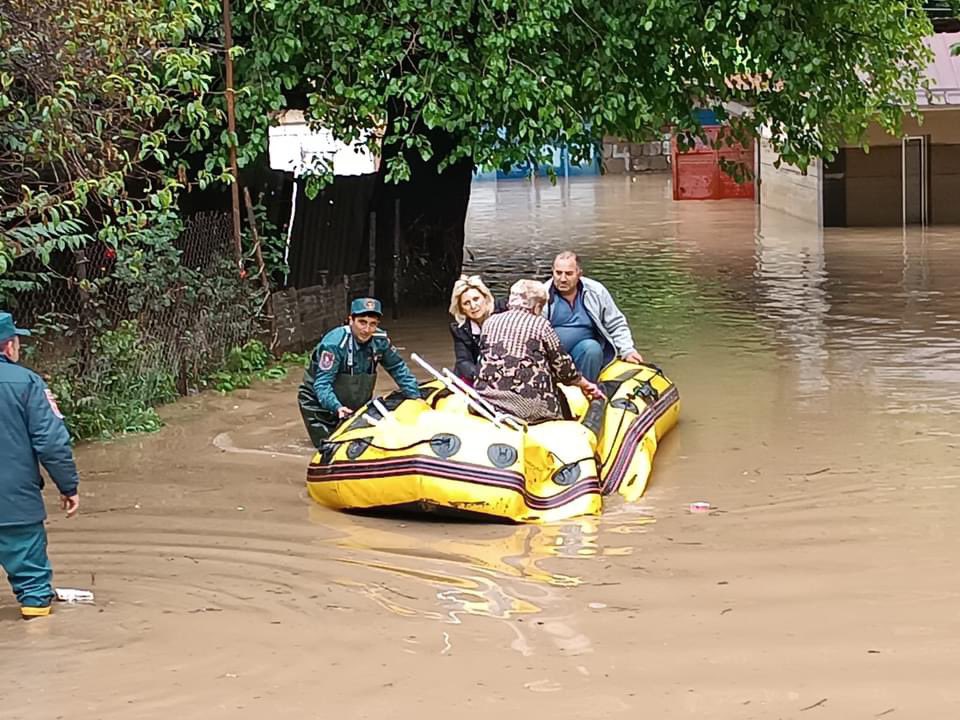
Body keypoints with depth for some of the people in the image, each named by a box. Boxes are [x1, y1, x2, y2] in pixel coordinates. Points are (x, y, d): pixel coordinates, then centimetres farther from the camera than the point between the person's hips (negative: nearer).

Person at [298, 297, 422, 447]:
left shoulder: (380, 340, -14)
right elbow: (322, 383, -34)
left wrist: (415, 397, -8)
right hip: (321, 402, -5)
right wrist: (337, 407, -49)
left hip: (355, 402, 5)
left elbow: (398, 368, -1)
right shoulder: (334, 344, -32)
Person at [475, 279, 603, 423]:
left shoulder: (490, 322, 14)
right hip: (529, 404, -3)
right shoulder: (541, 325, 4)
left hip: (487, 399, 3)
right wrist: (586, 385, 24)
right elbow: (563, 367, 7)